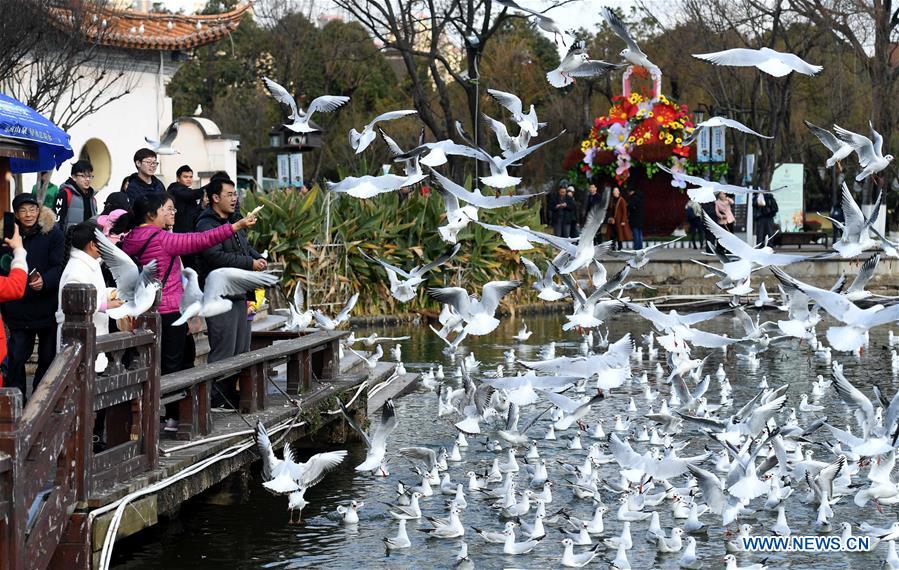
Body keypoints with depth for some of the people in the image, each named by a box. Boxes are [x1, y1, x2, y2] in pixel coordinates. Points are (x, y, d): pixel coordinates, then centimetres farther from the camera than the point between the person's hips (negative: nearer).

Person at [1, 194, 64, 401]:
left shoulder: (53, 234, -4)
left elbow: (59, 267, -12)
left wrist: (44, 281, -28)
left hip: (47, 308, -2)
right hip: (18, 309, 2)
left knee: (48, 357, 6)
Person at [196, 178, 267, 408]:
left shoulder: (233, 223, 20)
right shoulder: (207, 224, -12)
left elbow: (246, 247, 30)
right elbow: (215, 256, -24)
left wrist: (258, 258, 7)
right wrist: (250, 264, -20)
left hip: (238, 294, 10)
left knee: (241, 350, 13)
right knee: (223, 351, -10)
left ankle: (233, 397, 21)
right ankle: (216, 400, -6)